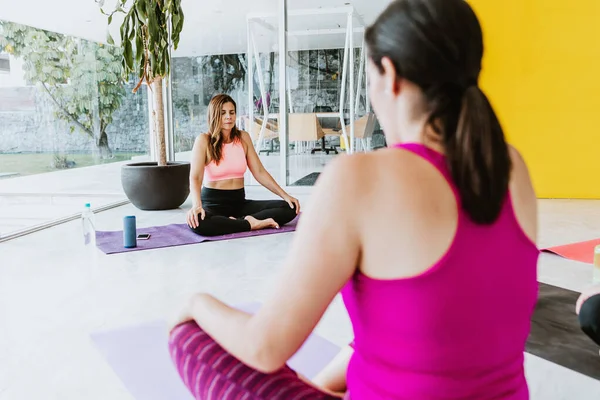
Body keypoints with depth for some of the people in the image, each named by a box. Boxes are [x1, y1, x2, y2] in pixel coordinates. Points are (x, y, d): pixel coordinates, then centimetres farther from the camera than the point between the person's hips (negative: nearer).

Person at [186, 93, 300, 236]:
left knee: (290, 208, -12)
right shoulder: (204, 141, -7)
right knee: (196, 222, -40)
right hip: (213, 202, -4)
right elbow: (195, 177, -19)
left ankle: (238, 221, -19)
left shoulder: (243, 138, 6)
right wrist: (197, 205, -39)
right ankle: (251, 224, -22)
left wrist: (285, 195, -4)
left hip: (239, 202, 4)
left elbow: (260, 172, 6)